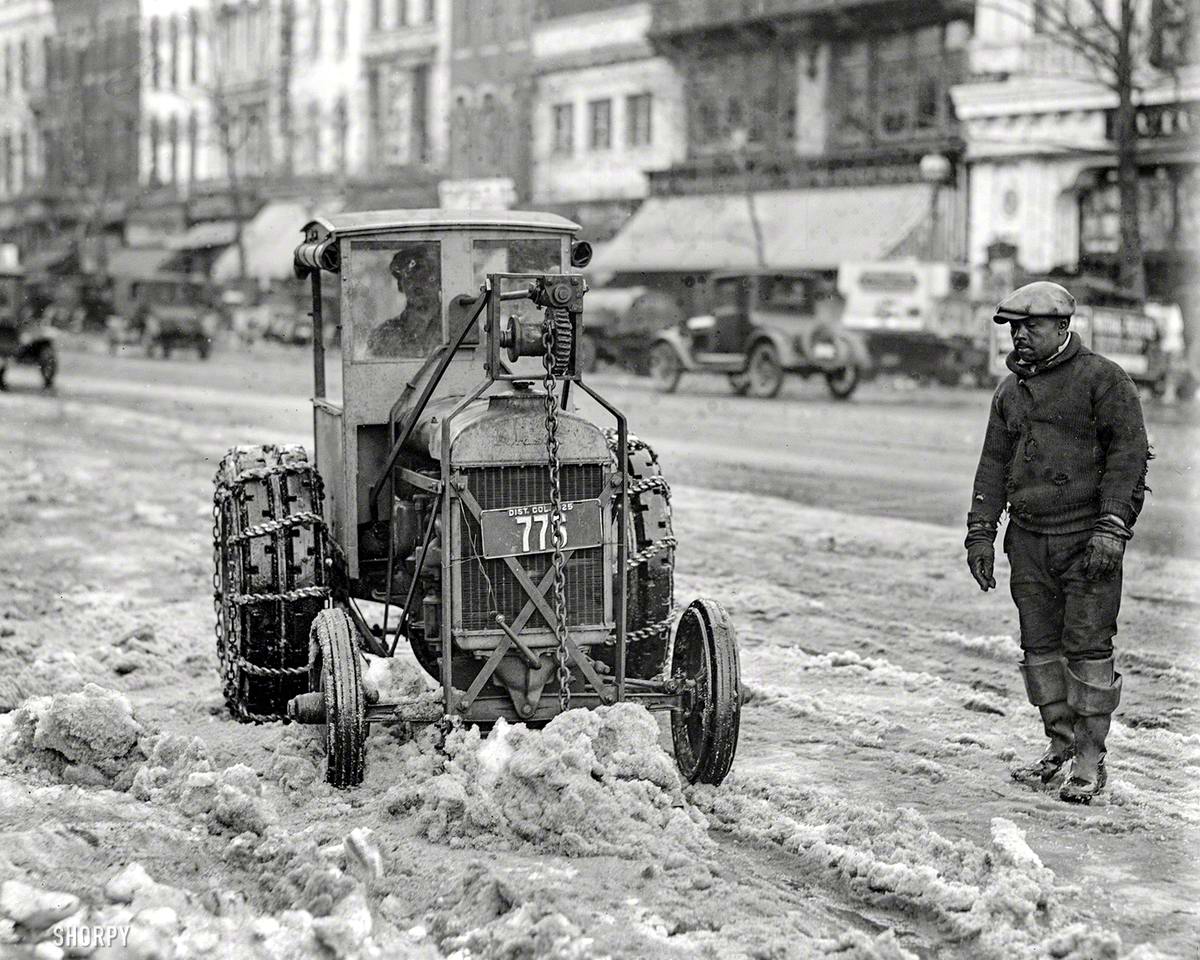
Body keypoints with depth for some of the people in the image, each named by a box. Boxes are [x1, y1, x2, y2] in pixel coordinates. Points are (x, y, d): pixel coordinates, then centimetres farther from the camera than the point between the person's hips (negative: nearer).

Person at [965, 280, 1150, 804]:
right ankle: (1059, 746, 18)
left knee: (1088, 646, -6)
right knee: (1039, 644, 7)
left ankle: (1089, 760, 1)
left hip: (1087, 539, -6)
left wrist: (1112, 529, -16)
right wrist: (980, 533, 10)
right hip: (1028, 539, 6)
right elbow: (993, 463, 17)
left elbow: (1129, 456, -9)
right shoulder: (1011, 389, 14)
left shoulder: (1104, 379, -5)